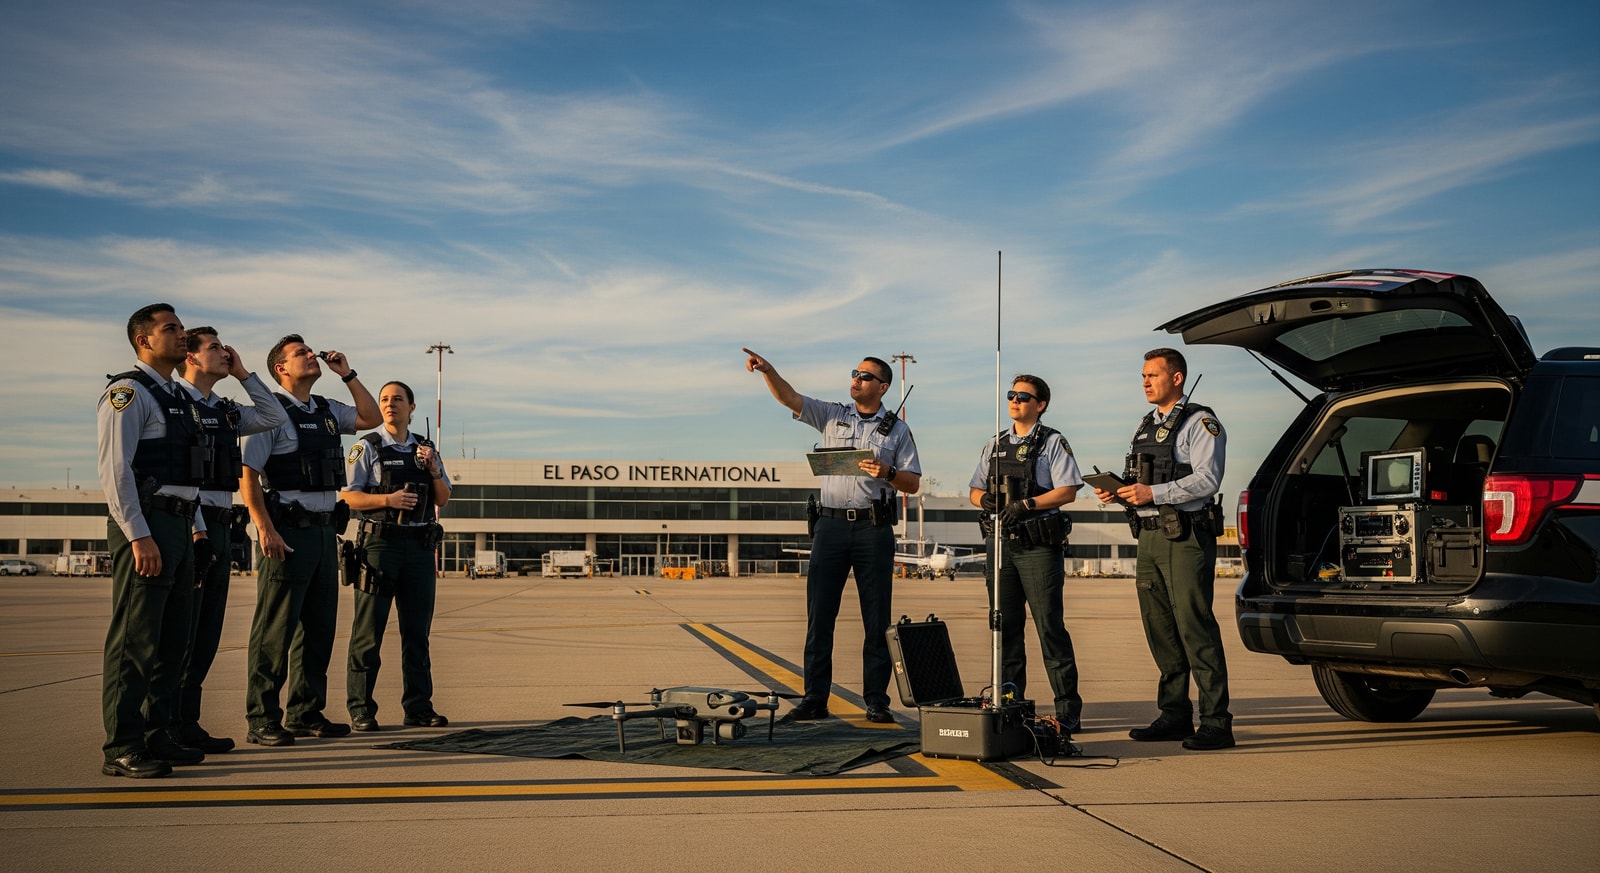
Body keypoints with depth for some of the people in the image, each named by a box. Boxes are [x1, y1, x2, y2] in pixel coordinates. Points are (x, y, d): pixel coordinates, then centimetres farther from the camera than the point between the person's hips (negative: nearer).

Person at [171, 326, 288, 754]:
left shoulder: (225, 411, 18)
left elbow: (275, 418, 17)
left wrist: (243, 374, 11)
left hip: (220, 526, 8)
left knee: (207, 632, 10)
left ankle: (187, 723, 17)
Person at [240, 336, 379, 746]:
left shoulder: (327, 410, 15)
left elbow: (371, 418, 21)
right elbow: (247, 476, -12)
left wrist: (347, 374, 12)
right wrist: (266, 530, -19)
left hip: (325, 530, 8)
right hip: (288, 532, -8)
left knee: (319, 627, 12)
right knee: (276, 628, -4)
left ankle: (306, 713, 21)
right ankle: (262, 720, 1)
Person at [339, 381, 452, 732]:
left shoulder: (425, 448, 15)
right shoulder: (367, 447, 2)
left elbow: (443, 499, 13)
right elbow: (347, 496, -5)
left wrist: (434, 469, -4)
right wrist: (388, 499, -17)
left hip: (420, 547, 4)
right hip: (380, 544, -4)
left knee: (417, 631, 7)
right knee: (368, 631, -2)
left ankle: (418, 706, 13)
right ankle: (360, 709, 3)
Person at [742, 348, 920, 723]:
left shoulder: (897, 429, 7)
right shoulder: (832, 415, 11)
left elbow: (913, 483, 6)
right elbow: (789, 397, 0)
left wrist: (887, 473, -13)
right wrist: (767, 370, -17)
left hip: (874, 528, -1)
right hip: (831, 524, 2)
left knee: (877, 619, 1)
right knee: (819, 615, 0)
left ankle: (877, 701, 7)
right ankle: (814, 699, 5)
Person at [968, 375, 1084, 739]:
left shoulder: (1053, 442, 2)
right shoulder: (995, 445, 18)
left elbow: (1067, 490, -8)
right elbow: (975, 490, 19)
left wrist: (1025, 505, -17)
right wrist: (985, 499, -4)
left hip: (1038, 545, -5)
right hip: (1000, 543, 6)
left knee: (1050, 627, -7)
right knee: (1004, 627, 7)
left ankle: (1068, 708, -2)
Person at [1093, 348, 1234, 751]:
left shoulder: (1200, 423, -5)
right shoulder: (1146, 426, 21)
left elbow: (1207, 480, -17)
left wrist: (1154, 493, -21)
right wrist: (1118, 492, 5)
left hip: (1185, 538, -8)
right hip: (1149, 537, 8)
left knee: (1196, 629, -9)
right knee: (1160, 630, 9)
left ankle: (1215, 722, -6)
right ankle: (1174, 715, 17)